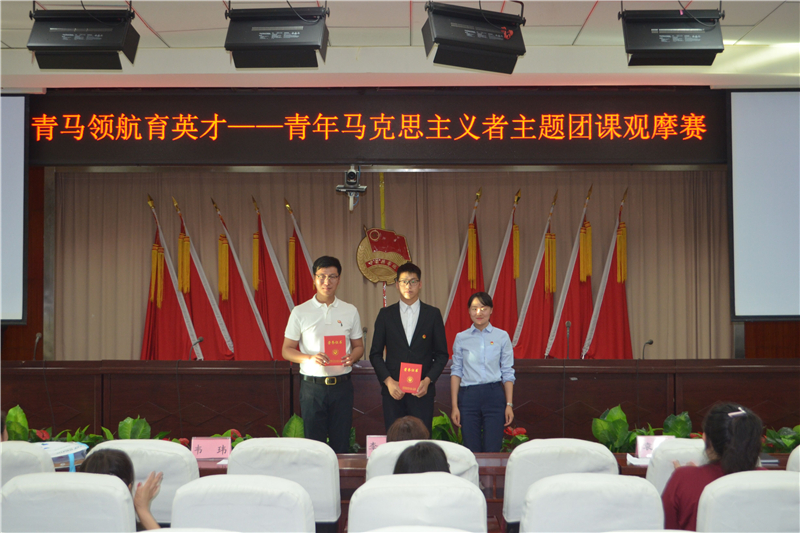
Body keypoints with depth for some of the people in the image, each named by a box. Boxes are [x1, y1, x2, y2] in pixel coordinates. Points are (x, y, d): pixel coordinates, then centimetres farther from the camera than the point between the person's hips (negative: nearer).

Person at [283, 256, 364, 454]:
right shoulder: (300, 312, 1)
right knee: (314, 443, 2)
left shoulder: (350, 311, 8)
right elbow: (287, 350, 2)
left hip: (342, 385, 2)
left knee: (341, 443, 4)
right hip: (312, 385, -1)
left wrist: (352, 357, -10)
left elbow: (358, 346, 13)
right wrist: (310, 358, -17)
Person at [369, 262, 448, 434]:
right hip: (393, 391, 1)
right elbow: (375, 354, 7)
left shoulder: (433, 314, 7)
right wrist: (388, 381, -8)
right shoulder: (385, 314, 8)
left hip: (422, 391, -1)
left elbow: (442, 354, 7)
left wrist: (427, 380, -8)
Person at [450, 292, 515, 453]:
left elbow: (508, 373, 6)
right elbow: (456, 372, 7)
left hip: (494, 396, -1)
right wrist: (454, 406, 2)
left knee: (492, 450, -3)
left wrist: (509, 404, 0)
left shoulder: (502, 337, 5)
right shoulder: (461, 338, 7)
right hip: (468, 396, 1)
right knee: (471, 450, 3)